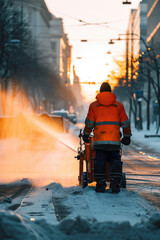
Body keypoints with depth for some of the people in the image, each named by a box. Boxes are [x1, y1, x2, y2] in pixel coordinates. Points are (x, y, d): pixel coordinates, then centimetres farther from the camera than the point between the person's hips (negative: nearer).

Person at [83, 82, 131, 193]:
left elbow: (89, 123, 7)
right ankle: (115, 182, -8)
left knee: (99, 160, 5)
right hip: (115, 140, 1)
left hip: (99, 140, -1)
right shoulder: (119, 105, 10)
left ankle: (100, 184, -5)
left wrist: (86, 135, 21)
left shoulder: (94, 105, 8)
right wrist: (127, 136, 23)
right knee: (115, 160, 8)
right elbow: (125, 123, 12)